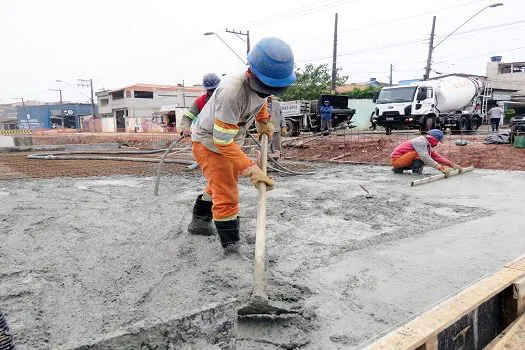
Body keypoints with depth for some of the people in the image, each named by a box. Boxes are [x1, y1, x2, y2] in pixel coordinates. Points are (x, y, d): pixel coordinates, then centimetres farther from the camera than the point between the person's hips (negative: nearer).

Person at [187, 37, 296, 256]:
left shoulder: (260, 83, -15)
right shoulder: (231, 92, -39)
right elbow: (222, 141, -36)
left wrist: (263, 122, 6)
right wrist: (250, 169, -39)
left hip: (229, 140, 9)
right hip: (209, 142, -9)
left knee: (220, 185, 26)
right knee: (226, 195, -13)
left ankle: (199, 221, 48)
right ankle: (232, 248, -1)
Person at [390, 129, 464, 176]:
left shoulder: (427, 145, 14)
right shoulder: (421, 141, -16)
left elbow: (437, 156, 13)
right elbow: (425, 157, -28)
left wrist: (452, 165, 7)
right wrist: (440, 168, -32)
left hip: (399, 160, 10)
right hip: (396, 159, -10)